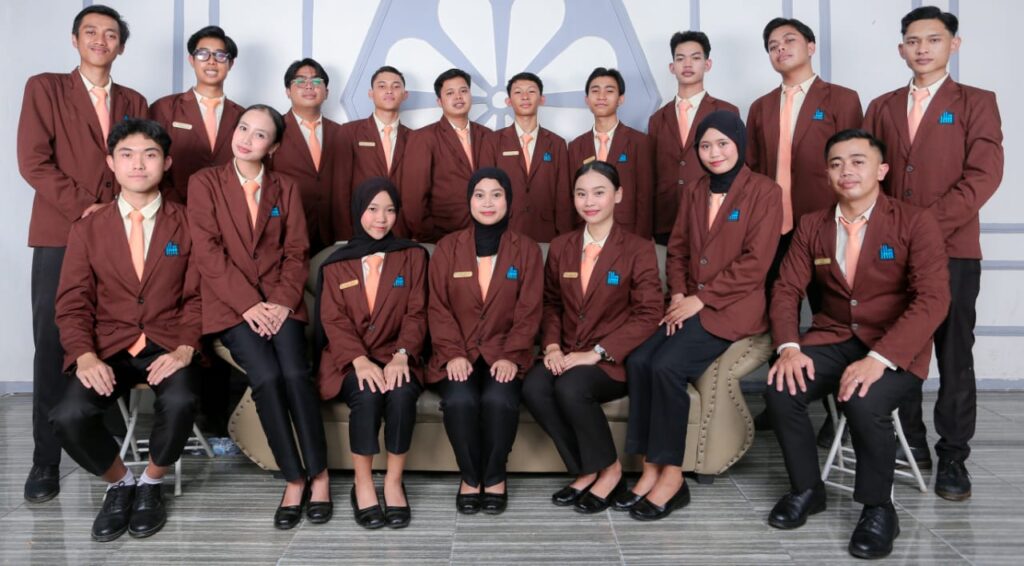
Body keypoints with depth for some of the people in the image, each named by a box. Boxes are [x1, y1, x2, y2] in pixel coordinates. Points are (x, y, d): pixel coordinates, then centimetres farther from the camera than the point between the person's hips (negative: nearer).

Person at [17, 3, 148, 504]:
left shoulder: (133, 102, 17)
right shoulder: (44, 88, 7)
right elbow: (32, 161, -3)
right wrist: (82, 207, -11)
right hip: (59, 236, -2)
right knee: (52, 347, -3)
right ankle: (45, 460, 5)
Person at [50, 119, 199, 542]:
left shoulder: (186, 224, 5)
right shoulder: (87, 229, 7)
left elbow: (197, 295, 1)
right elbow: (72, 304, 3)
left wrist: (184, 348, -16)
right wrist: (85, 356, -16)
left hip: (167, 344, -1)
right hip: (109, 347, 2)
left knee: (180, 403, -33)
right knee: (68, 417, -25)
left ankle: (151, 484, 1)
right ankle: (119, 483, 8)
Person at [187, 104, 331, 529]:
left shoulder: (286, 188, 14)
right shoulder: (205, 182, 6)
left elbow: (296, 252, 7)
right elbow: (208, 252, -4)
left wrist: (282, 301, -10)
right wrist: (248, 304, -13)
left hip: (279, 301, 2)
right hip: (231, 304, -1)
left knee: (295, 374, -23)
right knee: (266, 376, -24)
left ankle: (319, 475, -11)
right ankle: (295, 479, -11)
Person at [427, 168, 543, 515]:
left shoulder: (526, 250, 6)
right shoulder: (447, 248, 7)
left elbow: (529, 311, 0)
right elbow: (438, 307, 2)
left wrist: (511, 356, -14)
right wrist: (453, 353, -13)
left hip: (503, 353, 0)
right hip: (458, 354, 1)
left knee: (498, 399, -31)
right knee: (460, 400, -30)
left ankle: (495, 477, -5)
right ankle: (470, 477, -5)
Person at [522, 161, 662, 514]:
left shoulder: (638, 249, -4)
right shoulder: (561, 247, 11)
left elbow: (649, 314, -10)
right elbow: (551, 303, 14)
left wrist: (597, 353, -18)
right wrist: (552, 346, -7)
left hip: (614, 359, -4)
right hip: (568, 354, 5)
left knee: (570, 388, -33)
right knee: (533, 388, -26)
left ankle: (608, 470, -5)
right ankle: (585, 471, -6)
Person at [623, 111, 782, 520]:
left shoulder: (765, 192, -2)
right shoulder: (693, 193, 17)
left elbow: (755, 263, -10)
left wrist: (700, 298, -14)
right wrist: (678, 295, -2)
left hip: (733, 308, -6)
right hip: (691, 304, 6)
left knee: (667, 366, -27)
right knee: (638, 360, -20)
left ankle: (671, 475, -13)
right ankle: (651, 468, -12)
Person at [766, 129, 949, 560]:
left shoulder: (916, 223, -7)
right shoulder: (811, 226, 6)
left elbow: (932, 300, -17)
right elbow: (786, 289, 3)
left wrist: (878, 359, -29)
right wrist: (788, 347, -17)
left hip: (895, 348, -4)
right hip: (833, 339, 4)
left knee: (865, 404, -33)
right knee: (781, 388, -23)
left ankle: (878, 508, -5)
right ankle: (806, 489, 2)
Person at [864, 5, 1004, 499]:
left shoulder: (976, 103, 5)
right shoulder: (882, 107, 15)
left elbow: (984, 174, -7)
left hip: (952, 249, -3)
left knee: (953, 356, 2)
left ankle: (953, 458, 11)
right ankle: (910, 442, 20)